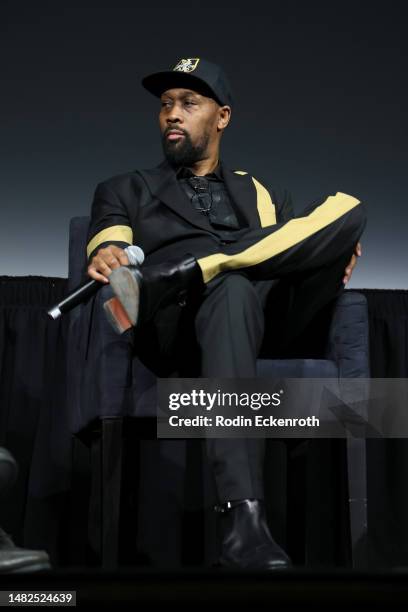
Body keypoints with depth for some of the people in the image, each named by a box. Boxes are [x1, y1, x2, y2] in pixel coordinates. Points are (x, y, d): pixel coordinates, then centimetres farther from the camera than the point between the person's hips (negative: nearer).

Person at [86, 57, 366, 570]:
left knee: (347, 208, -17)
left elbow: (296, 259, 19)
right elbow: (106, 251, 6)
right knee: (234, 288, -39)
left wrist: (334, 252, -6)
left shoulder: (266, 196, 32)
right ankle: (243, 521, -51)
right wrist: (105, 259, -20)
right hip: (172, 330, -2)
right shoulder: (125, 191, 26)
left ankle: (168, 277, -32)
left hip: (264, 320, 3)